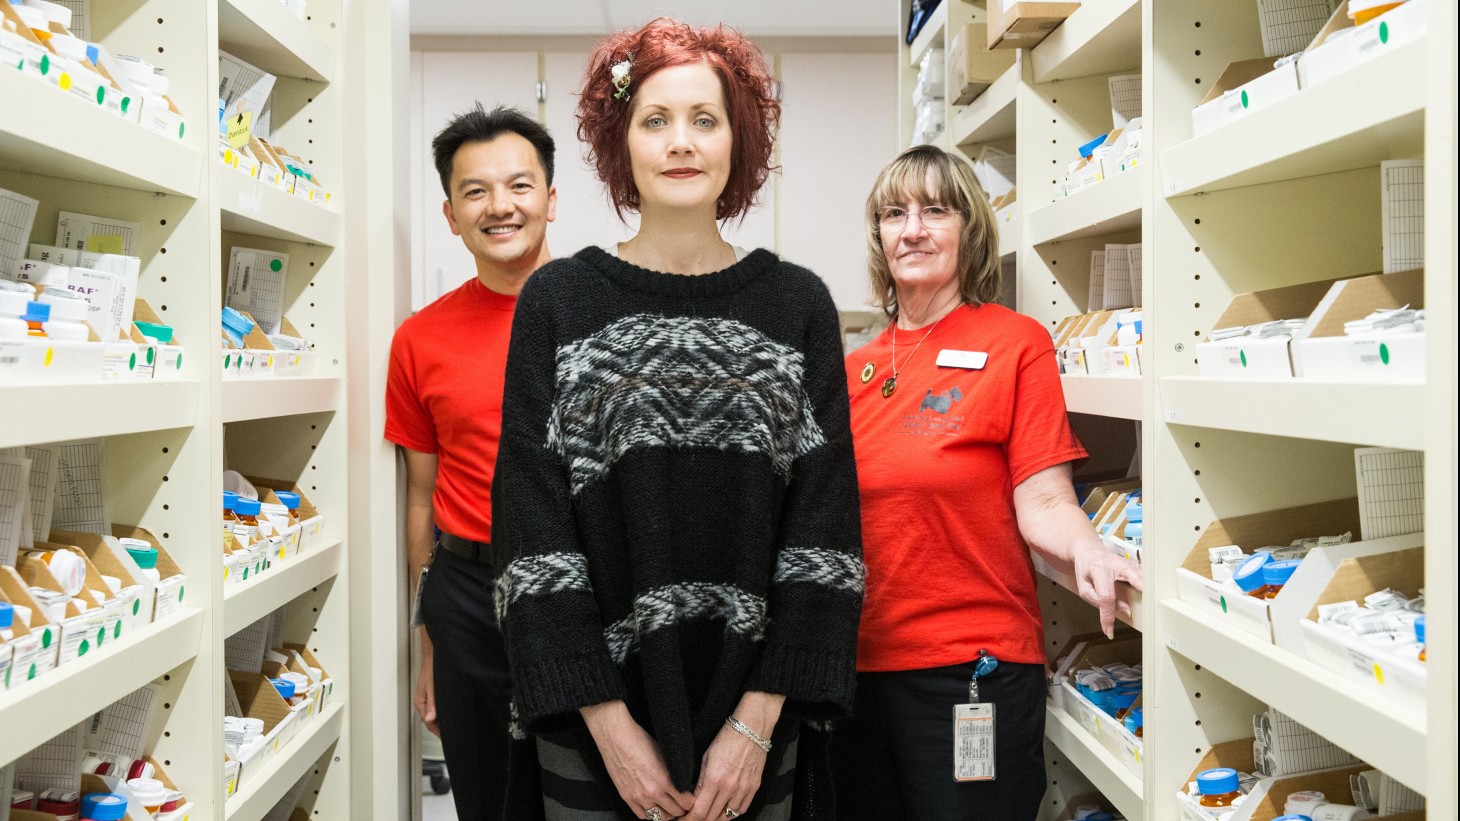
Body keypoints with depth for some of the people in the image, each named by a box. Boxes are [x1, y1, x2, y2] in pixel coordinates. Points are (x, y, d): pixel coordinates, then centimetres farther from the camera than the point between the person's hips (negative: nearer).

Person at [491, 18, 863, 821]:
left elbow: (823, 523, -3)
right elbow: (533, 525, -5)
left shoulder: (797, 304, -1)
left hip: (754, 716, 1)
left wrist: (759, 721, -9)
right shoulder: (558, 301, -3)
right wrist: (608, 722, -10)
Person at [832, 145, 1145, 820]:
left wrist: (1087, 552, -30)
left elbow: (1040, 503, -12)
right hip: (860, 664, 5)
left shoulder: (1015, 341, -5)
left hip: (972, 663, -5)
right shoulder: (856, 370, 9)